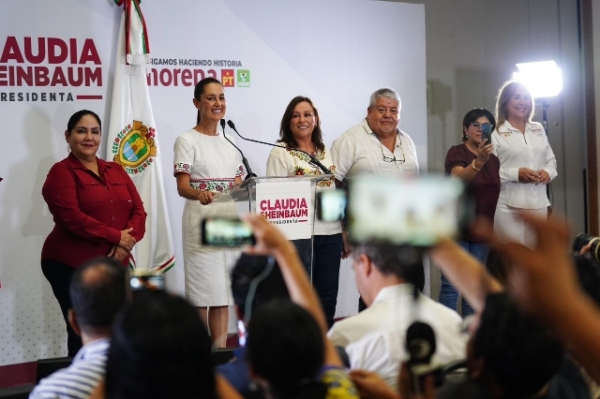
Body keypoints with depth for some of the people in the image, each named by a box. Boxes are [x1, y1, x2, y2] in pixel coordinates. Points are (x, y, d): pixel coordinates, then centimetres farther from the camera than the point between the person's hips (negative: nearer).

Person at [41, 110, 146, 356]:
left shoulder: (116, 171, 16)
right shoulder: (61, 173, -3)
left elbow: (138, 209, 8)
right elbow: (72, 218, -16)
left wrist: (127, 242, -11)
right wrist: (116, 236, -15)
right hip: (71, 265, -5)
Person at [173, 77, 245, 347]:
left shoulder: (230, 141, 15)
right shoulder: (187, 141, -2)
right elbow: (182, 187, -13)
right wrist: (199, 194, -34)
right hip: (201, 222, -5)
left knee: (223, 293, 6)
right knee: (201, 293, -5)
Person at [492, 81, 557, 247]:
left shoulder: (538, 129, 16)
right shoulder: (496, 134, -5)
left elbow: (551, 159, 20)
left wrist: (548, 172, -2)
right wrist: (515, 174, -20)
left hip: (538, 204, 6)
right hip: (509, 206, -6)